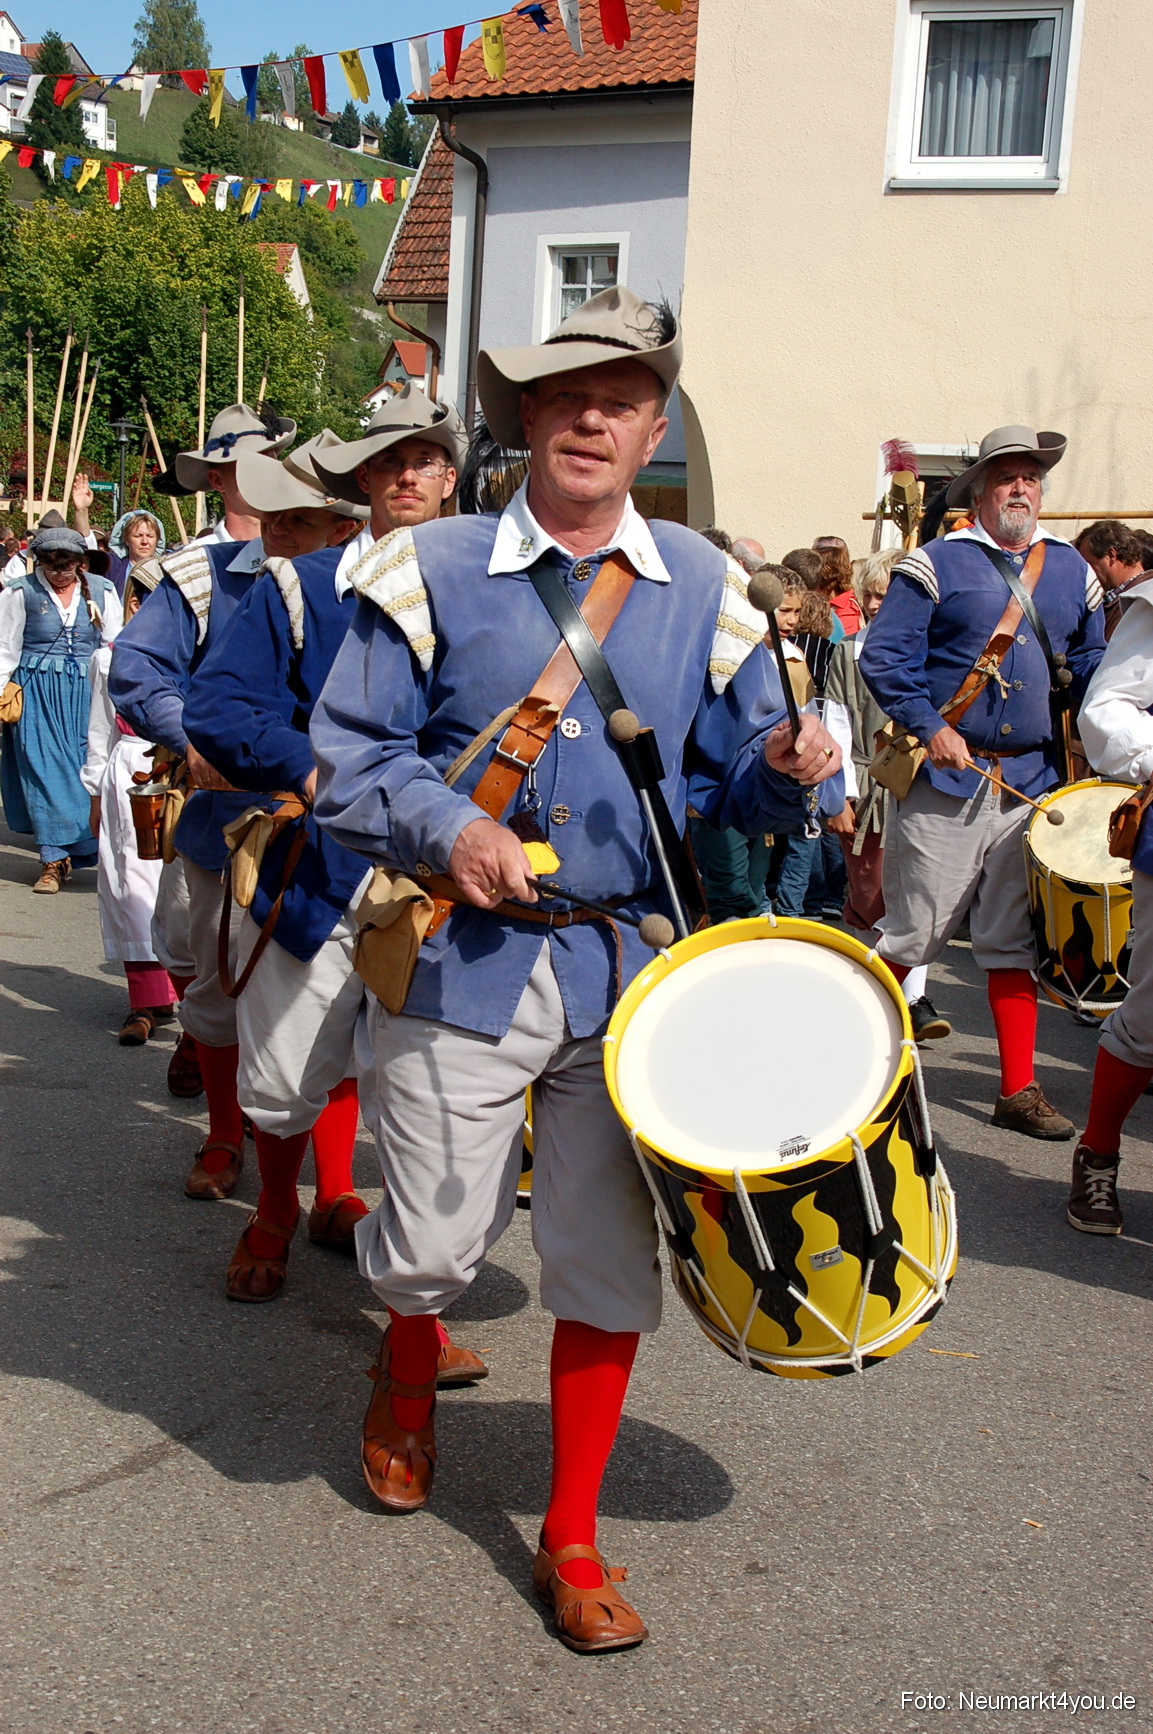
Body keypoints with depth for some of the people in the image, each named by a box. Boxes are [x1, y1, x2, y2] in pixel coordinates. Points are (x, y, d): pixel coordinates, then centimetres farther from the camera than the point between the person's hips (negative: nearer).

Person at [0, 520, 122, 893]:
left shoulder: (101, 592, 5)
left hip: (87, 693, 2)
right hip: (38, 693, -2)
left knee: (87, 770, 1)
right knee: (45, 770, -5)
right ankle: (54, 860, -2)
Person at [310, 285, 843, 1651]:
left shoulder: (702, 587, 7)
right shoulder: (431, 570, 0)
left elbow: (729, 775, 10)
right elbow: (347, 754, 0)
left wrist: (784, 770, -12)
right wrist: (446, 828, -16)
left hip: (633, 972, 2)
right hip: (465, 965, -1)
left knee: (609, 1260, 5)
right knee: (433, 1244, 5)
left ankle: (571, 1537, 24)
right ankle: (406, 1381, 44)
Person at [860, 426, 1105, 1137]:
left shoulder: (1072, 571, 13)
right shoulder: (937, 563, -2)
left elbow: (1090, 670, 19)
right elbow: (884, 658, -7)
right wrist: (930, 727, -17)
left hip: (1032, 782, 4)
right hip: (945, 782, -4)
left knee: (1016, 942, 9)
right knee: (913, 936, -1)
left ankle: (1020, 1090, 16)